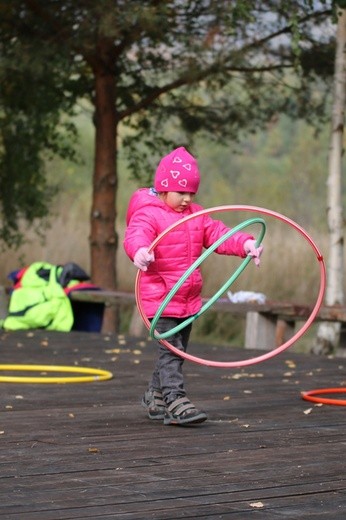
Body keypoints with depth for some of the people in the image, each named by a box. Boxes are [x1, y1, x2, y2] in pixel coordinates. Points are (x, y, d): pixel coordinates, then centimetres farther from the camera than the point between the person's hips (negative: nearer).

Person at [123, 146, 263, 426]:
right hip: (160, 296, -8)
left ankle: (155, 397, 29)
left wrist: (245, 244, -11)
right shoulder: (147, 214, -14)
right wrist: (140, 251, -56)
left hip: (189, 297, 8)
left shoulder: (196, 215, 12)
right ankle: (175, 402, -17)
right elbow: (136, 235, -32)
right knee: (170, 349, -14)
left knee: (177, 350, 15)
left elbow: (217, 234, 6)